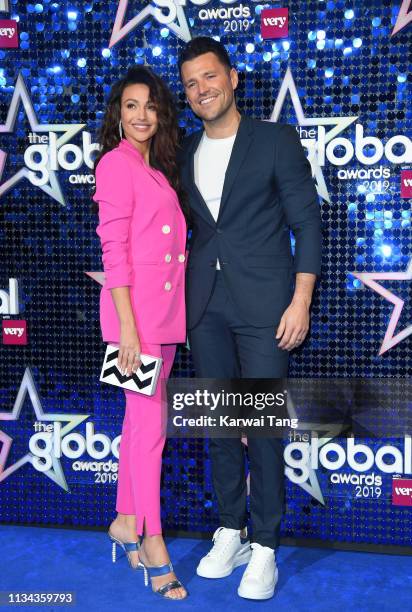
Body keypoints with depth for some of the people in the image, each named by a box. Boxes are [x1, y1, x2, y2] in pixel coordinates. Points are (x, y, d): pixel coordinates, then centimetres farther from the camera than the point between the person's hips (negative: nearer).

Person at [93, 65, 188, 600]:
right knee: (150, 421, -3)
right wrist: (127, 328, -19)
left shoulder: (158, 169, 17)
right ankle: (153, 542, 10)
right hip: (136, 306, -8)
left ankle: (126, 521, 27)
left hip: (165, 307, 8)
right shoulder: (116, 162, -8)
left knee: (140, 417, 14)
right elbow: (114, 250, -14)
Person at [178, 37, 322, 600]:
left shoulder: (277, 140, -1)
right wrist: (181, 299, 8)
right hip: (205, 306, 5)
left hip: (263, 303, -4)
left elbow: (307, 221, -3)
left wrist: (301, 301, -11)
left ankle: (264, 546, 13)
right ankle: (231, 532, 25)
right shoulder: (184, 152, 12)